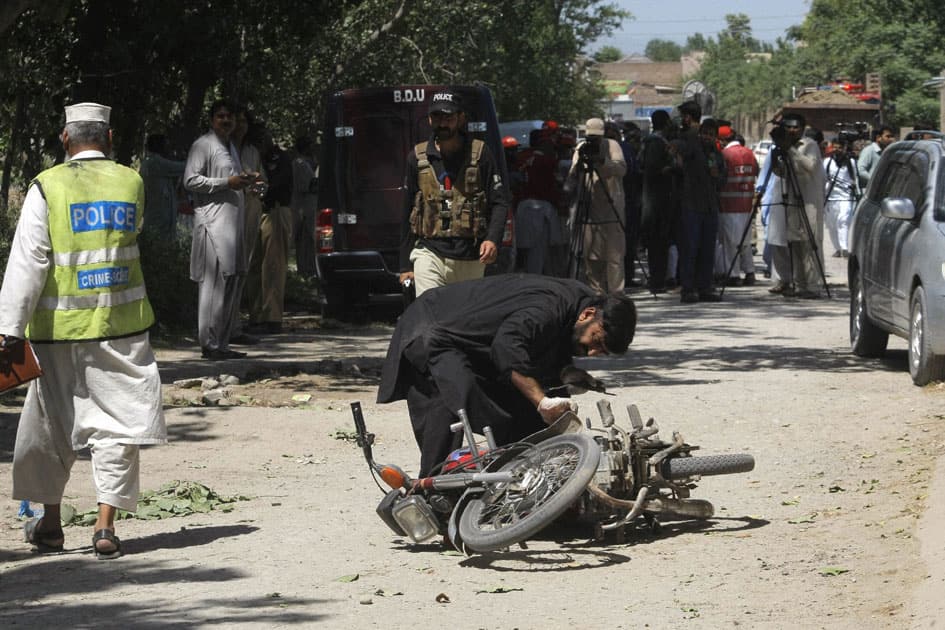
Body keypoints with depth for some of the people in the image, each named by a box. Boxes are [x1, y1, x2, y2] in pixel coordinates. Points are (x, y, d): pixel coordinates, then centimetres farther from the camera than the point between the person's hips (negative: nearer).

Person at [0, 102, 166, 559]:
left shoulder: (47, 187, -7)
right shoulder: (131, 183, 2)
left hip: (60, 326, -1)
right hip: (121, 323, 1)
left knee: (52, 423, 13)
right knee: (117, 422, 4)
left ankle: (50, 522, 22)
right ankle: (105, 526, -5)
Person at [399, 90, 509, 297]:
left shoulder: (480, 153, 5)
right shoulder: (418, 157, 10)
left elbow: (500, 202, 4)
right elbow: (408, 212, 15)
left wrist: (492, 239, -15)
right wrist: (405, 265, 13)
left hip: (470, 257, 0)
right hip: (429, 253, 0)